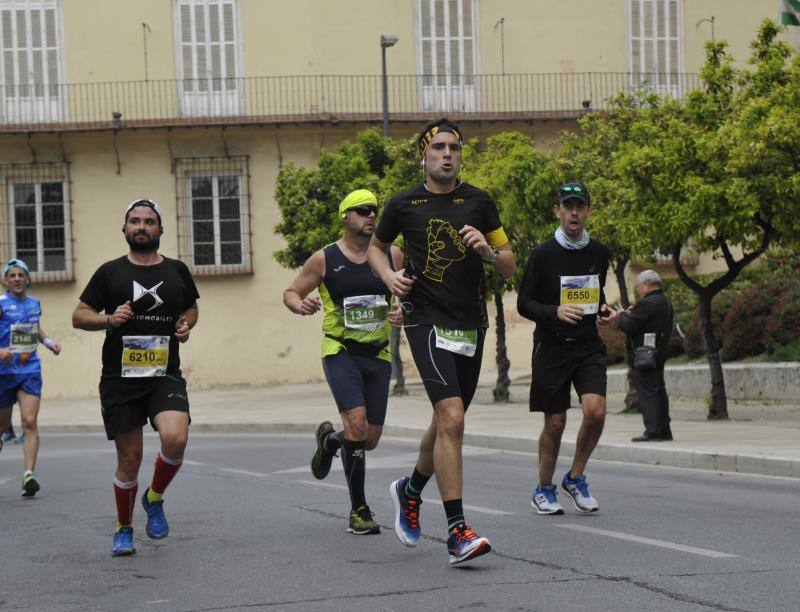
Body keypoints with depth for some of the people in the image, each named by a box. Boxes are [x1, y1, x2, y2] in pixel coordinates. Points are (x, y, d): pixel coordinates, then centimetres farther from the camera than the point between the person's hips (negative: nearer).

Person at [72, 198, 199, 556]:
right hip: (120, 379, -1)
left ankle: (154, 499, 4)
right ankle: (123, 530, 24)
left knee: (176, 439, -24)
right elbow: (79, 316, 6)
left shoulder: (176, 271, 10)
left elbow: (191, 308, 26)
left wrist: (186, 325, 4)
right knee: (129, 459, 3)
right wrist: (109, 319, -13)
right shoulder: (110, 272, 4)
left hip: (165, 375, 1)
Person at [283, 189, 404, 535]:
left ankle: (329, 440, 44)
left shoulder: (392, 256, 4)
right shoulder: (325, 259, -2)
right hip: (341, 353, -4)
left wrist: (404, 314, -11)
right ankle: (359, 510, -10)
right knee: (357, 425, -21)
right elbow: (291, 292, 7)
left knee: (371, 439, 7)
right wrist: (300, 304, -16)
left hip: (378, 355, 4)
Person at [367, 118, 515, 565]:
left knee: (447, 420, 16)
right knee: (452, 417, -19)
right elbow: (377, 246, 22)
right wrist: (389, 276, 2)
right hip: (427, 321, -4)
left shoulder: (479, 202, 7)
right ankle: (457, 531, -20)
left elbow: (510, 267, 9)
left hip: (471, 323, 4)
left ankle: (411, 490, 44)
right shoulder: (405, 205, 3)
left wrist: (487, 251, -12)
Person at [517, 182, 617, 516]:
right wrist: (555, 312, -22)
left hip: (588, 345, 3)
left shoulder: (599, 253, 7)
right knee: (555, 423, 1)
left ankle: (575, 478, 8)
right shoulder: (543, 254, -6)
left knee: (595, 412, -15)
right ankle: (544, 490, 21)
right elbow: (524, 303, -4)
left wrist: (603, 309, 1)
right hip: (552, 347, -3)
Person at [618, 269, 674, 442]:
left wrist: (623, 315, 2)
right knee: (659, 391, 14)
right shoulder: (665, 302, 14)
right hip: (660, 353, 10)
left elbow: (628, 326, -18)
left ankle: (652, 431, -11)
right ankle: (664, 430, 17)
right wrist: (632, 313, 11)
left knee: (647, 391, -8)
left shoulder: (647, 303, -17)